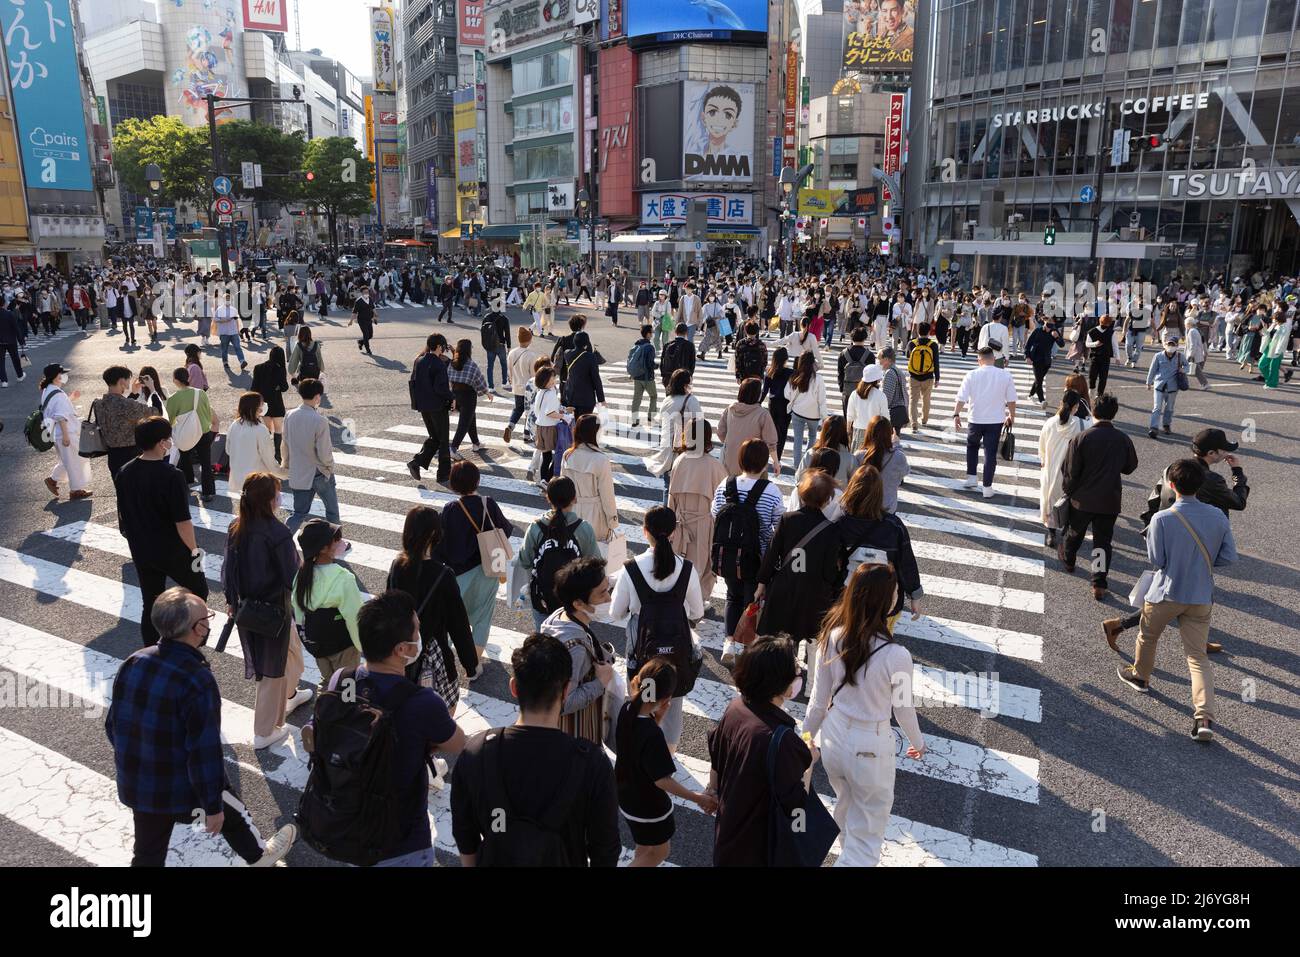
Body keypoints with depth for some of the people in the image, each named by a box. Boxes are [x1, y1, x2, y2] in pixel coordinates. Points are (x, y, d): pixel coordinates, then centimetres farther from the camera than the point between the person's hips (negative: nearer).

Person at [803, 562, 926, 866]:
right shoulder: (896, 656, -26)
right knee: (866, 840, 13)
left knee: (846, 809, 33)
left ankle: (850, 855, 57)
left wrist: (806, 738, 13)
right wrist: (918, 743, 12)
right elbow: (904, 710, -9)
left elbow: (818, 700, -3)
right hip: (870, 748, -5)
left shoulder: (831, 638, -14)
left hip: (833, 737, 6)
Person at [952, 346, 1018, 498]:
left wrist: (956, 414, 1)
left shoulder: (972, 375, -8)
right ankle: (987, 487, 7)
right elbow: (1011, 400, 1)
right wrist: (1011, 416, 15)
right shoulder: (1005, 375, -5)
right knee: (990, 453, 5)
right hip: (996, 421, 0)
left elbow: (961, 398, -9)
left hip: (976, 420, 0)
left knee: (972, 446, 24)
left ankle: (971, 477, 24)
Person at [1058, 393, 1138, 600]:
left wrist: (1068, 491, 3)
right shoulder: (1124, 440, -7)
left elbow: (1070, 471, -13)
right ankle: (1099, 585, 5)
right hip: (1110, 500, 1)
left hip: (1082, 499, -1)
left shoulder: (1081, 438, -16)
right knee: (1103, 541, 9)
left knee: (1074, 532, 23)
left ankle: (1068, 560, 48)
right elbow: (1130, 467, 8)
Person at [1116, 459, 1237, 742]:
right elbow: (1229, 557, -2)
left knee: (1147, 637, 25)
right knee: (1198, 656, 7)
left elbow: (1156, 560, -13)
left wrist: (1148, 537, 4)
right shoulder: (1218, 517, -7)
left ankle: (1140, 675, 49)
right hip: (1201, 598, 3)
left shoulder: (1162, 519, -19)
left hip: (1166, 594, -3)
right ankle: (1205, 717, -5)